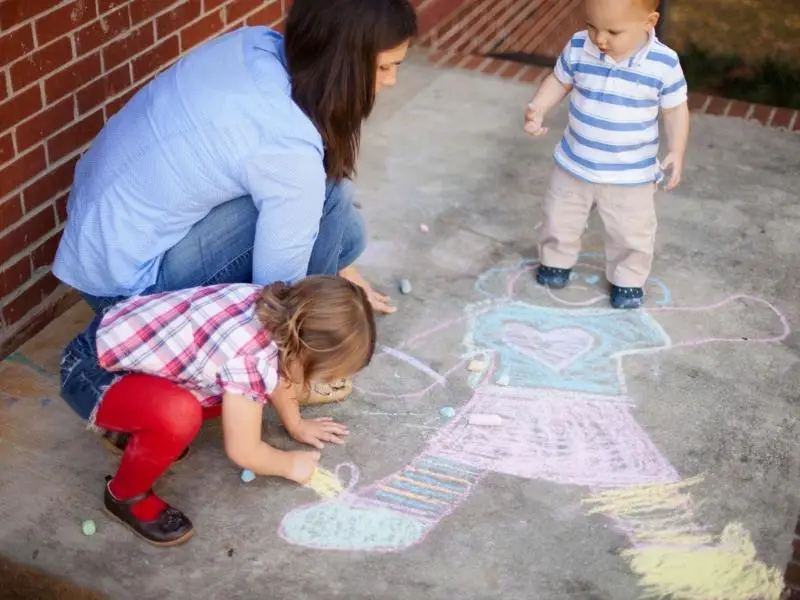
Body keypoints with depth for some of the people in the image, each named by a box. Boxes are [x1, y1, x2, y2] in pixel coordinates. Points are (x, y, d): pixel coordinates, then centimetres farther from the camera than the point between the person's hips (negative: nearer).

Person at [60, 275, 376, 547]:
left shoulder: (274, 308, -8)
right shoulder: (248, 356, -33)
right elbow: (243, 451, -18)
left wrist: (296, 425, 24)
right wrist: (291, 465, -1)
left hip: (118, 334, 9)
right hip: (91, 372, -8)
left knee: (238, 393, 7)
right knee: (178, 415, -33)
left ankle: (139, 427, 22)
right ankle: (125, 495, -4)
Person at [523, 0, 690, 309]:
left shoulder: (664, 64, -21)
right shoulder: (578, 47, -16)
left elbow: (675, 108, -7)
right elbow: (559, 81, 2)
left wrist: (677, 152, -17)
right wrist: (538, 108, -15)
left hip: (631, 175, -2)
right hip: (574, 165, 2)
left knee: (631, 234, 14)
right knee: (560, 219, 21)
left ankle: (627, 279, 40)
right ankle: (556, 260, 49)